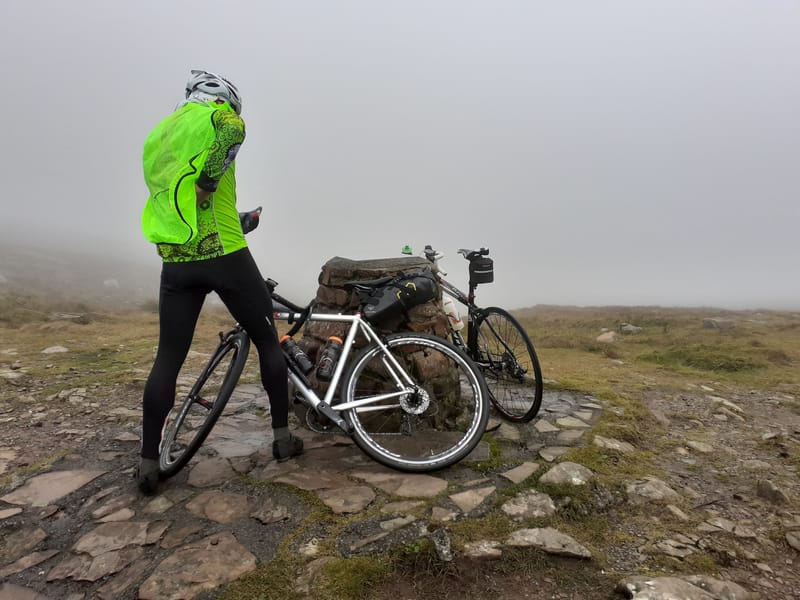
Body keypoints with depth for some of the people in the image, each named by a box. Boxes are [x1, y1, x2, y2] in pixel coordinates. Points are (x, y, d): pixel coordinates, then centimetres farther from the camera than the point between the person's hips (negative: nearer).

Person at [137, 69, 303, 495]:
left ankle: (148, 463, 15)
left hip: (174, 260, 6)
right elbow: (233, 130, -23)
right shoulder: (213, 113, 3)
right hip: (224, 254, -6)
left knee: (168, 359, 10)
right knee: (267, 342, 8)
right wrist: (206, 184, -18)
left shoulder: (155, 137, 24)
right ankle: (282, 437, 17)